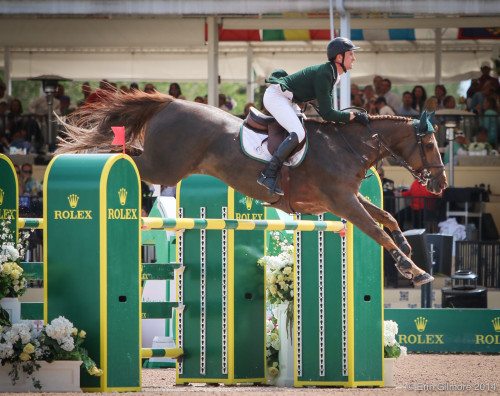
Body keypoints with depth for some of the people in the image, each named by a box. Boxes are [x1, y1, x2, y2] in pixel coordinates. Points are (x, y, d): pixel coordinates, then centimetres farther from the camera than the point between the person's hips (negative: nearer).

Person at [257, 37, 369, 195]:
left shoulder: (332, 74, 8)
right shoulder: (324, 74, -23)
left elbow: (326, 110, 15)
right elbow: (326, 113, -24)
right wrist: (354, 116, -21)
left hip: (286, 100, 11)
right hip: (275, 96, -11)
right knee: (298, 133, -25)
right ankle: (268, 175, -28)